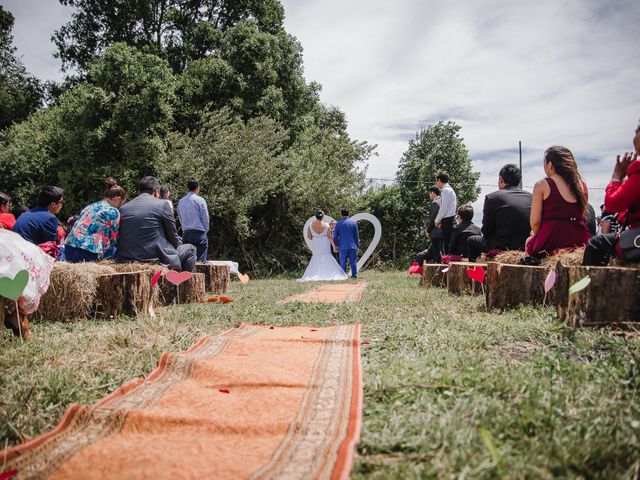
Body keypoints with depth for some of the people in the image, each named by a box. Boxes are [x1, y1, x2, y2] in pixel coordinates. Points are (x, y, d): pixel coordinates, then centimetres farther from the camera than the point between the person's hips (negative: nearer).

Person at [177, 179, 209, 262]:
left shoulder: (181, 201, 8)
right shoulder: (200, 200, -7)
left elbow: (180, 218, 15)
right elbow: (205, 218, -5)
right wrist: (205, 231, 8)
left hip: (185, 234, 5)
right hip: (199, 233, -5)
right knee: (200, 261, -4)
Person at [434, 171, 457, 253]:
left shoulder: (446, 190, -12)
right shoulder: (449, 189, 17)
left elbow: (443, 209, -17)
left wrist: (437, 221, -6)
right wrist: (440, 221, 12)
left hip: (447, 220, -9)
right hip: (449, 220, 9)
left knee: (447, 245, -9)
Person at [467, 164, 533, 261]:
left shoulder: (491, 197, -10)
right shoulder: (531, 197, 2)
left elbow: (486, 231, -5)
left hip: (502, 247, -5)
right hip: (527, 248, 5)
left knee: (471, 240, 21)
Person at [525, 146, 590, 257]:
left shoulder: (542, 185, -5)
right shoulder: (582, 185, 9)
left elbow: (535, 221, -8)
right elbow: (580, 216, 14)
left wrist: (536, 235, 12)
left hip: (549, 245, -4)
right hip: (579, 242, 4)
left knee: (528, 241, 28)